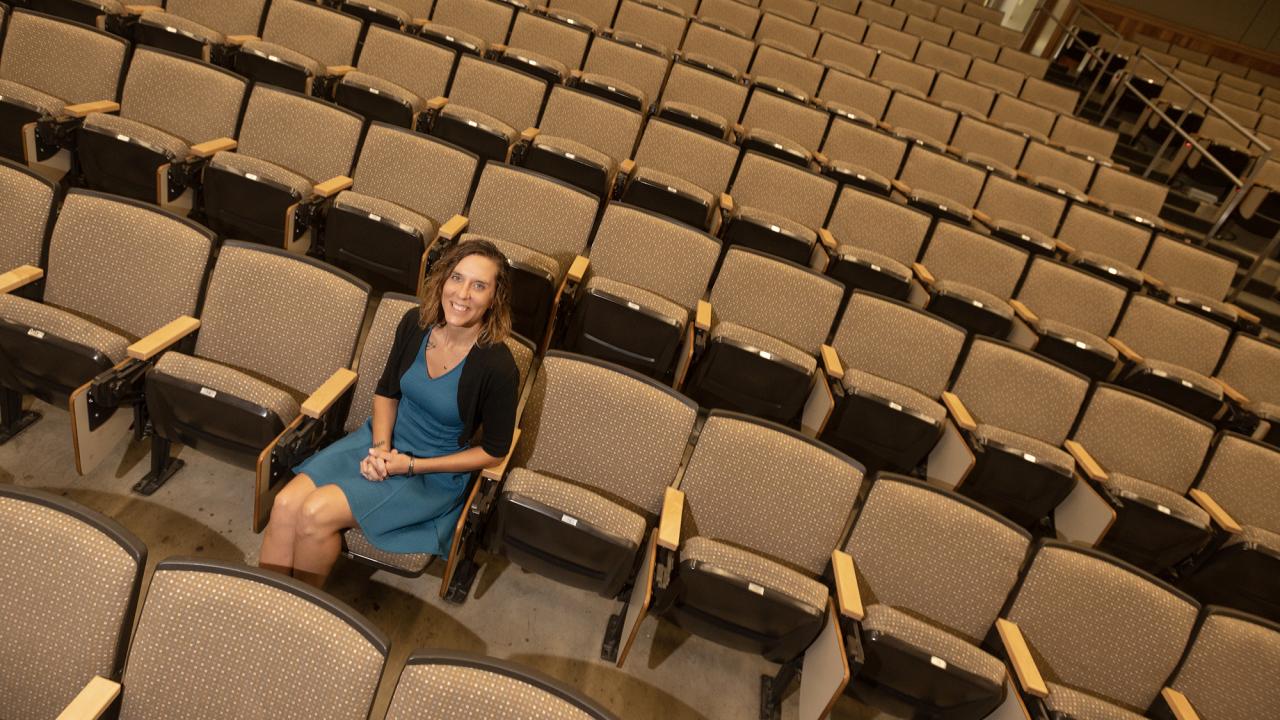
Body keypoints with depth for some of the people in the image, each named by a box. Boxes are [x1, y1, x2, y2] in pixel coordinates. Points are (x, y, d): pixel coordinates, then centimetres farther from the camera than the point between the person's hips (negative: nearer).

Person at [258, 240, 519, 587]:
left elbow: (494, 452, -12)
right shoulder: (415, 323, -9)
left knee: (316, 513, -20)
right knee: (285, 504, -14)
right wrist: (380, 447, -11)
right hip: (385, 439, 5)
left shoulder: (498, 368, -24)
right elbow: (387, 392, 7)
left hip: (434, 472, -5)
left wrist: (412, 465, -15)